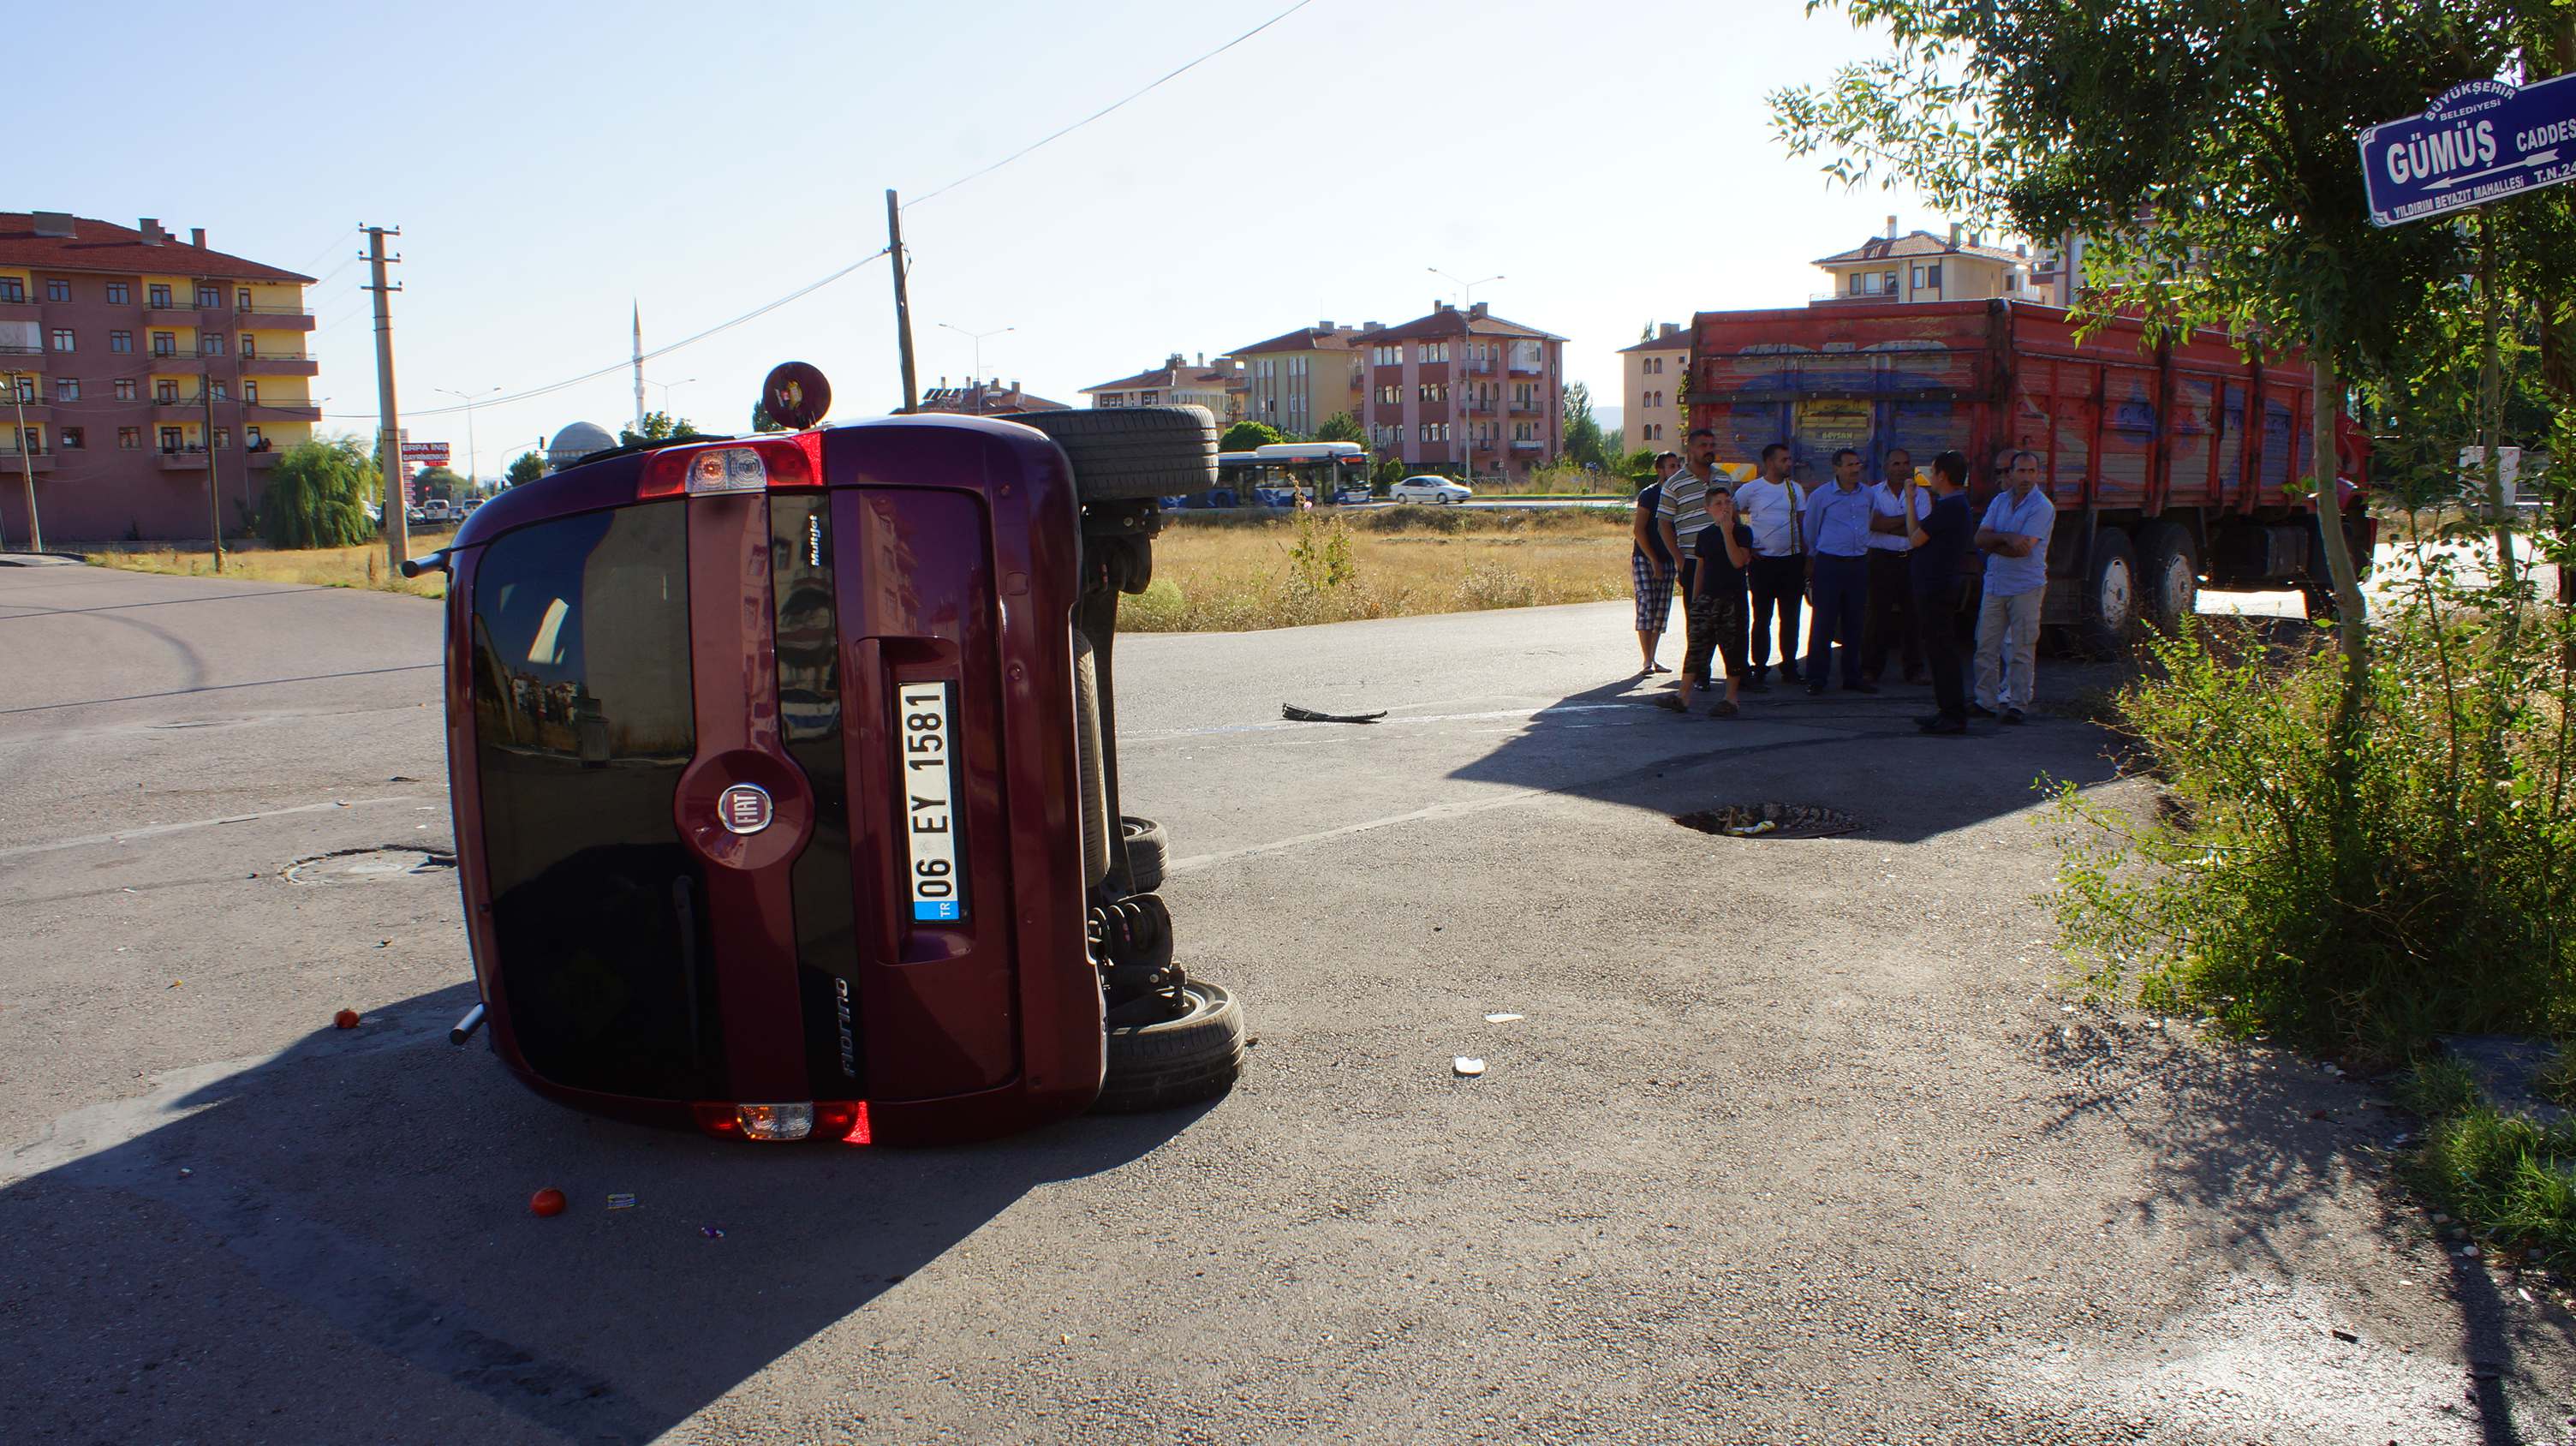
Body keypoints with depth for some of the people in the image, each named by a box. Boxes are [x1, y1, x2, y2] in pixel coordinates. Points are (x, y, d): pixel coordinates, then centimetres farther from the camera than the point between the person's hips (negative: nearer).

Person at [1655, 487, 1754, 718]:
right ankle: (1682, 696, 4)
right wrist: (1694, 600, 12)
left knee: (1732, 647, 1)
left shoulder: (1742, 532, -3)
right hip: (1707, 597, 3)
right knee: (1696, 645, 2)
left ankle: (1730, 698, 11)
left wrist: (1727, 531, -22)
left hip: (1732, 598, -3)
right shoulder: (1704, 535, 9)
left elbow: (1738, 561, -17)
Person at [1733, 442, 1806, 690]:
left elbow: (1803, 524, 12)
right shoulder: (1751, 489, -2)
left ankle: (1789, 668, 18)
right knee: (1762, 619, -2)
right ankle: (1759, 670, 2)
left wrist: (1807, 558, 3)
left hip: (1793, 561, 4)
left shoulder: (1796, 489, 10)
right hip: (1763, 561, -4)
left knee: (1790, 618, 9)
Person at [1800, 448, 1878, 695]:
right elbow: (1810, 531, 9)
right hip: (1829, 564, -4)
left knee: (1854, 623, 9)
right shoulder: (1820, 496, -3)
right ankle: (1816, 679, 0)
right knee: (1823, 623, -5)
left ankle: (1852, 677, 16)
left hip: (1859, 564, 4)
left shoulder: (1868, 495, 9)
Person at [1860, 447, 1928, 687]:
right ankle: (1871, 668, 7)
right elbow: (1874, 523, -11)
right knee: (1878, 613, 0)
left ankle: (1915, 669, 10)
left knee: (1913, 614, 2)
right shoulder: (1873, 493, 6)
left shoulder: (1920, 494, 8)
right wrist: (1907, 518, -7)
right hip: (1882, 559, -1)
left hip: (1912, 559, 1)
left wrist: (1887, 525, -9)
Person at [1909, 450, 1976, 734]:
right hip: (1943, 585, 11)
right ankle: (1949, 710, 22)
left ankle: (1954, 716, -6)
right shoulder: (1959, 504, 15)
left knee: (1942, 650, -8)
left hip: (1937, 588, -11)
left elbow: (1916, 539, -12)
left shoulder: (1949, 507, -18)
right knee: (1941, 650, 15)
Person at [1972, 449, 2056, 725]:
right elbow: (1980, 538, 1)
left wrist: (1993, 544, -5)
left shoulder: (2042, 507, -7)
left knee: (2021, 649, -2)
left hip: (2026, 586, -5)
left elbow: (2024, 548, -16)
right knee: (1986, 645, 5)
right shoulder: (1999, 501, 11)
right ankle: (1986, 701, 12)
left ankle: (2017, 704, 5)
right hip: (1995, 584, 5)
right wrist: (2007, 538, -15)